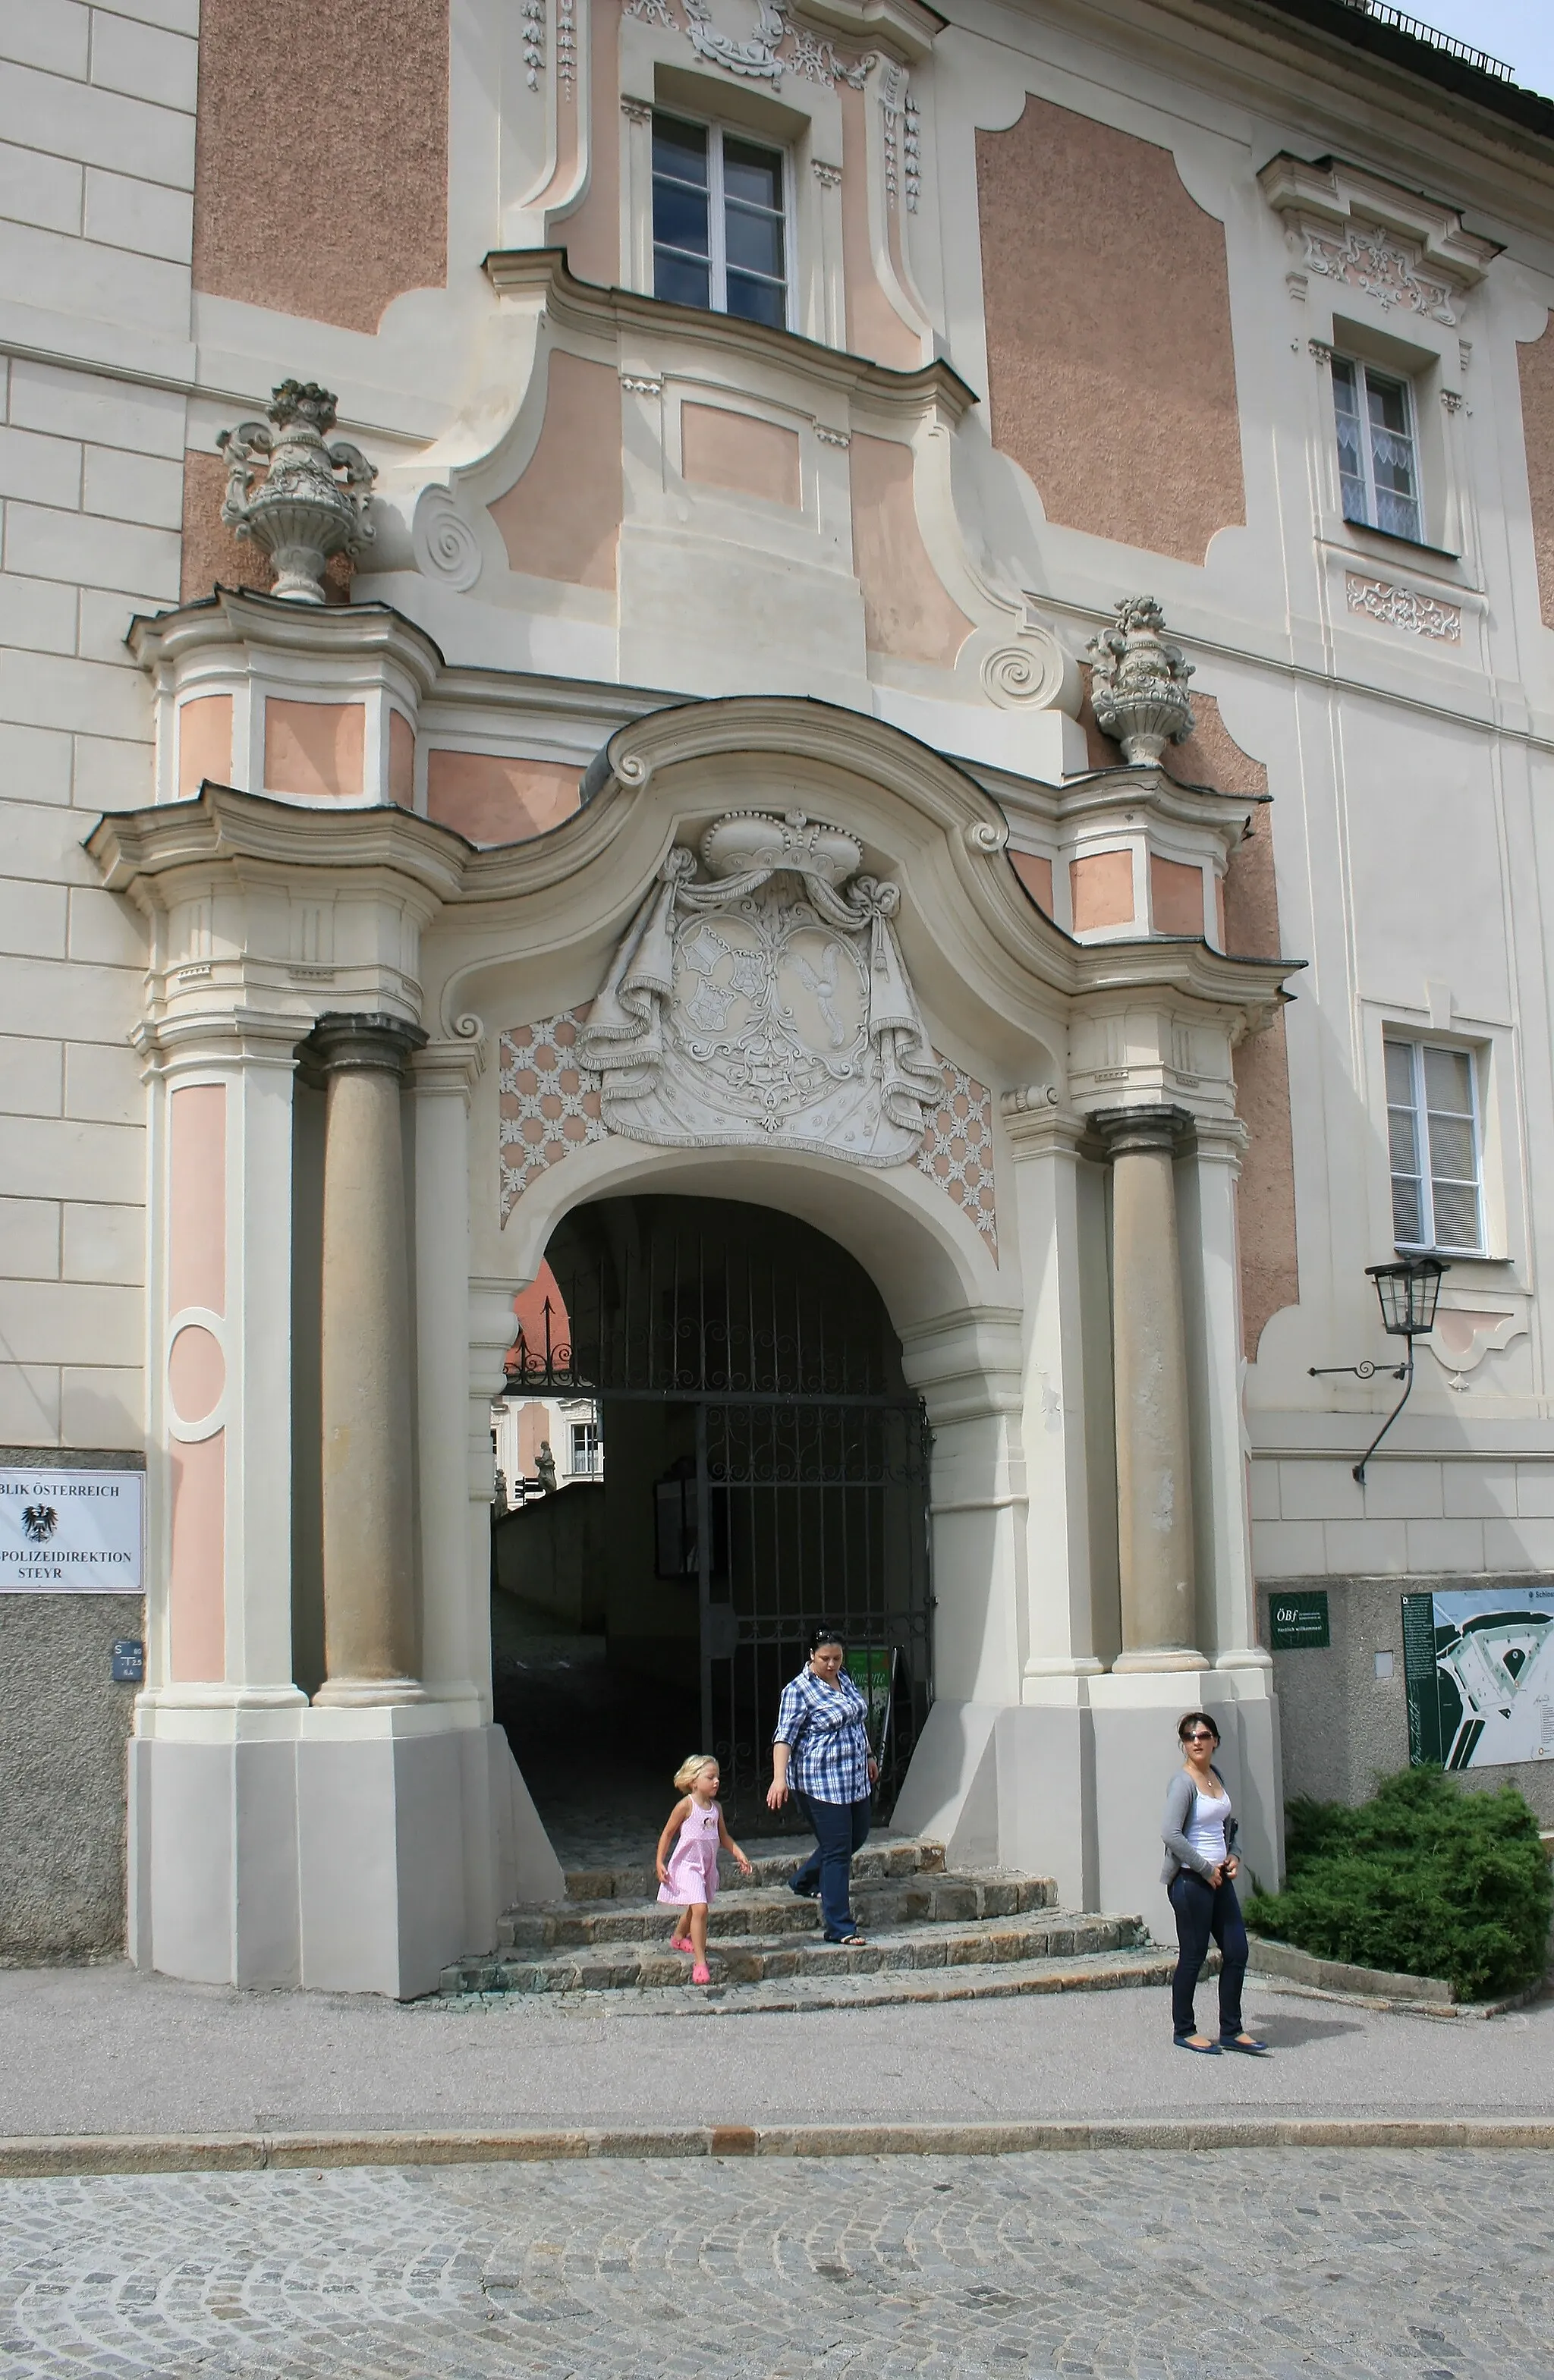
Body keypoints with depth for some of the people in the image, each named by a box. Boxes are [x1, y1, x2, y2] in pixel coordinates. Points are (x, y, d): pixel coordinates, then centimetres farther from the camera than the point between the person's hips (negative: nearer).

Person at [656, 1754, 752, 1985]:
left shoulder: (715, 1807, 5)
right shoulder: (686, 1806, -13)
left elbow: (723, 1836, 17)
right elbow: (668, 1833, -7)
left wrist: (739, 1855, 6)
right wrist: (660, 1863, -9)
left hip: (707, 1866, 7)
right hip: (687, 1865, -7)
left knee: (695, 1908, 22)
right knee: (700, 1908, -20)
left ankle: (678, 1938, 51)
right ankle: (700, 1962, -18)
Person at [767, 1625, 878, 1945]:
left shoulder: (843, 1678, 9)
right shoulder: (798, 1690, -15)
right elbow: (785, 1736, -22)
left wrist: (867, 1755, 28)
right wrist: (779, 1778, -32)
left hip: (854, 1776, 9)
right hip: (821, 1783, -9)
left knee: (857, 1836, 19)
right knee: (837, 1850, -7)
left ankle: (804, 1882, 39)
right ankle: (839, 1927, -1)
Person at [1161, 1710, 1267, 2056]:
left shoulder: (1216, 1776, 10)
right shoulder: (1183, 1782, -14)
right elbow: (1170, 1833, -24)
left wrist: (1232, 1855, 7)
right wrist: (1205, 1868, -18)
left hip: (1218, 1877, 8)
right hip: (1190, 1880, -8)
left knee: (1237, 1952, 8)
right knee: (1193, 1955, 1)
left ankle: (1231, 2030, 19)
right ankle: (1185, 2030, 16)